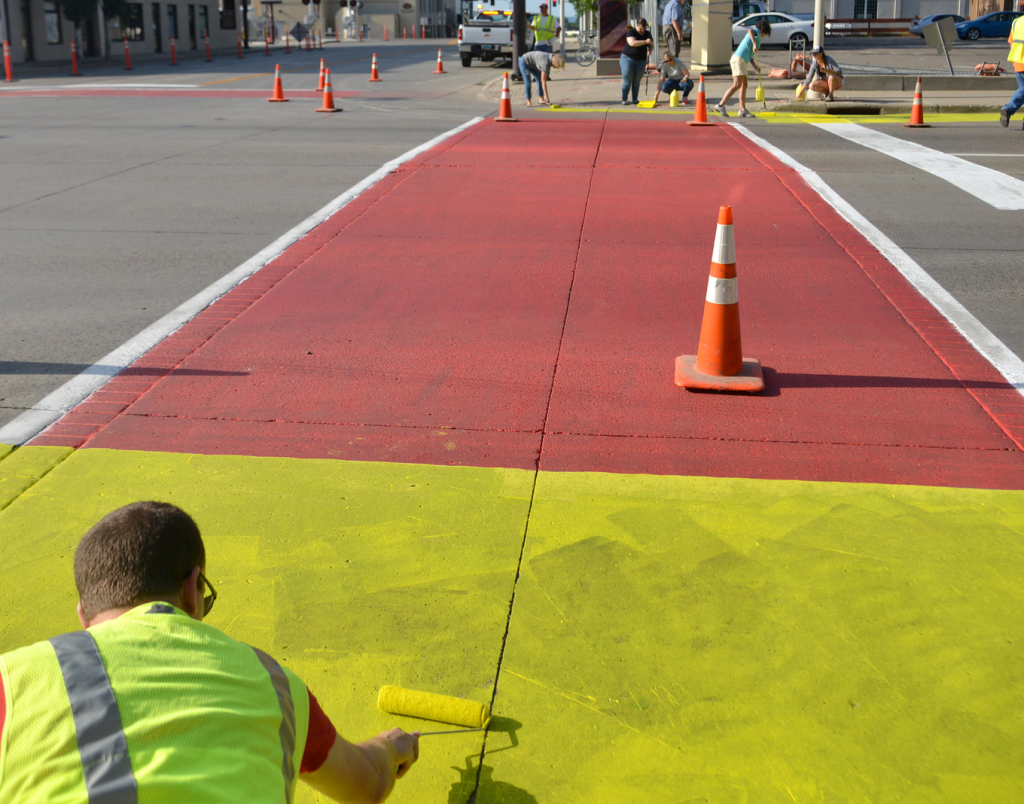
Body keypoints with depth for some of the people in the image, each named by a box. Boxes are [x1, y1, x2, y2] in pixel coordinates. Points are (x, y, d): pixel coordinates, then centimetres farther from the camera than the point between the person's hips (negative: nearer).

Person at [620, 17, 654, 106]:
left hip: (641, 61, 4)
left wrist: (650, 49, -17)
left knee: (637, 81, 4)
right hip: (628, 58, -4)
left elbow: (651, 44, 8)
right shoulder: (631, 32, -11)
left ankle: (635, 99, 10)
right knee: (627, 80, -6)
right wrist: (645, 42, -32)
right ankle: (624, 99, 1)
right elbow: (632, 43, -28)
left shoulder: (647, 34, 5)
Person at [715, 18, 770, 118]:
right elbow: (750, 30, -22)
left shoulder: (756, 37, 29)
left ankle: (742, 110, 10)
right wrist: (754, 43, -32)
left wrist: (755, 66, 16)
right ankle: (721, 105, -19)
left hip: (742, 61, 10)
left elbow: (749, 55, 27)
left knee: (744, 85, 10)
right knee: (737, 85, -16)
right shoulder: (757, 31, 4)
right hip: (738, 59, -10)